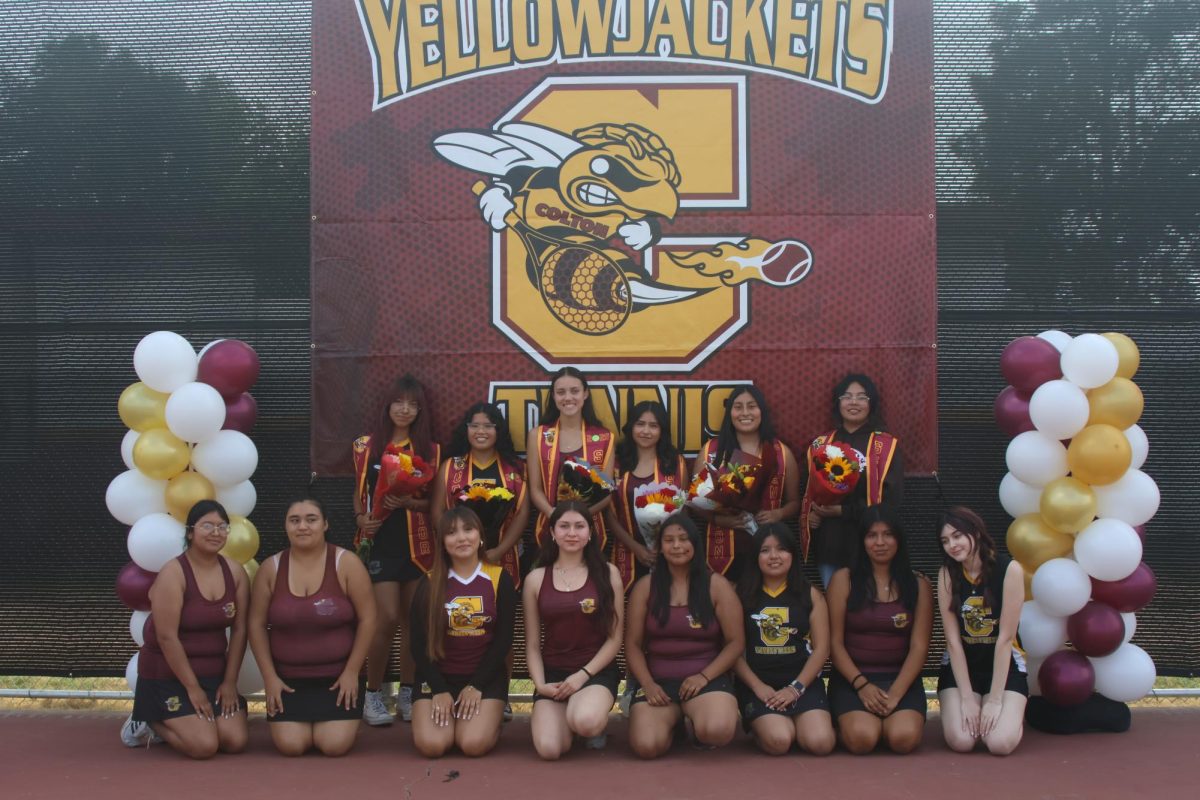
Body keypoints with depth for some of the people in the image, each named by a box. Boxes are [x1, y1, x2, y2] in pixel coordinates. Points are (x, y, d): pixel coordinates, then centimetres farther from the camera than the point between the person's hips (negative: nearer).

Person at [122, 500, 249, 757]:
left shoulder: (235, 571, -1)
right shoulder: (173, 573, -17)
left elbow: (239, 629, 1)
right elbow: (167, 637, -19)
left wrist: (230, 681, -3)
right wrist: (192, 687, -17)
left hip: (214, 673, 6)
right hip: (168, 675, -6)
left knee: (235, 741, -7)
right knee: (205, 745, -18)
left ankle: (174, 722, 20)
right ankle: (148, 721, 12)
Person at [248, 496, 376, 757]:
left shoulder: (346, 563, -8)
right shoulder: (270, 568, -1)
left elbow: (367, 619, -7)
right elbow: (257, 624, 2)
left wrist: (352, 672, -9)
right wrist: (269, 676, -3)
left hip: (338, 676, -1)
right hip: (288, 678, 2)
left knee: (335, 745, -14)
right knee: (290, 745, -15)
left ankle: (326, 724, 22)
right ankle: (302, 723, 21)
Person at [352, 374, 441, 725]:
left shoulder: (430, 450, 6)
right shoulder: (366, 446, 5)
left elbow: (434, 500, 5)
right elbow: (359, 491, 11)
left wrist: (408, 503, -13)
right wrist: (361, 517, -8)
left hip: (417, 543, 2)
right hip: (379, 541, -2)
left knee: (413, 620, 4)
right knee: (388, 618, -10)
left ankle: (407, 693, 17)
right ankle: (372, 694, 5)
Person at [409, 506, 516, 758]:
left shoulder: (500, 579, -2)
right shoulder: (429, 584, 0)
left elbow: (504, 639, -3)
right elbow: (418, 644, 0)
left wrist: (476, 686, -10)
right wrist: (440, 690, -10)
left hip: (486, 676, -1)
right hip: (438, 676, 1)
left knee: (474, 744, -22)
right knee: (431, 745, -21)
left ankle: (490, 718, 13)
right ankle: (446, 716, 14)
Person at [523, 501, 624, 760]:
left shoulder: (608, 573, 1)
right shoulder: (535, 579, 4)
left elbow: (615, 638, 0)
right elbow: (532, 644, 6)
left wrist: (583, 674, -12)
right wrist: (540, 684, -11)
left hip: (597, 671, -1)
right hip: (552, 672, 2)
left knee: (585, 722, -35)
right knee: (549, 749, -23)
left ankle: (597, 722, 4)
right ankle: (565, 714, 14)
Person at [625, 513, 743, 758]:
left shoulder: (716, 584, 2)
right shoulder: (645, 586, 6)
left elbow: (735, 642, 0)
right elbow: (633, 644, 5)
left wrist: (704, 676, -13)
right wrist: (647, 683, -11)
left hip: (707, 678, -1)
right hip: (658, 680, 1)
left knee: (718, 731, -33)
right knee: (646, 746, -26)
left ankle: (696, 726, 7)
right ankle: (675, 722, 12)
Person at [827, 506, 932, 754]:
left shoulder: (918, 584, 6)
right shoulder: (843, 580, 2)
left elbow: (919, 646, -1)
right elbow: (835, 642, 0)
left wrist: (895, 694, -14)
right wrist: (861, 685, -14)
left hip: (901, 678, 1)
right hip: (852, 678, -1)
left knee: (904, 738, -26)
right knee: (862, 738, -28)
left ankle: (891, 720, 8)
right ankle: (845, 721, 7)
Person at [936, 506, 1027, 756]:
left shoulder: (1009, 570, -15)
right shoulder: (947, 574, -7)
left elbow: (1005, 638, -15)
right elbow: (953, 639, -10)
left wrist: (994, 700, -17)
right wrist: (967, 699, -15)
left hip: (1003, 665, -2)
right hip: (960, 666, 2)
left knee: (1001, 743, -22)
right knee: (960, 741, -20)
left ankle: (1014, 714, 13)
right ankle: (970, 712, 15)